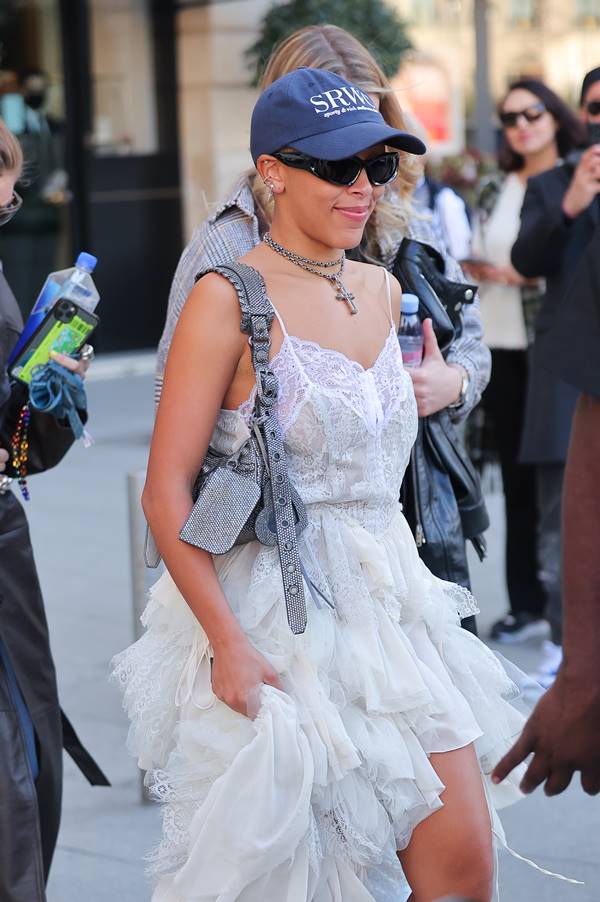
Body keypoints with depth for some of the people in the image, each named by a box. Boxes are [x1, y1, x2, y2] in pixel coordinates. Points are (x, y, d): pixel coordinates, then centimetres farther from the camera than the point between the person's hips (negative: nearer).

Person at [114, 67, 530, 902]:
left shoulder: (382, 291, 10)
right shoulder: (230, 298, -11)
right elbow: (167, 491, -14)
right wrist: (228, 642, -20)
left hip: (389, 605, 6)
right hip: (274, 622, -6)